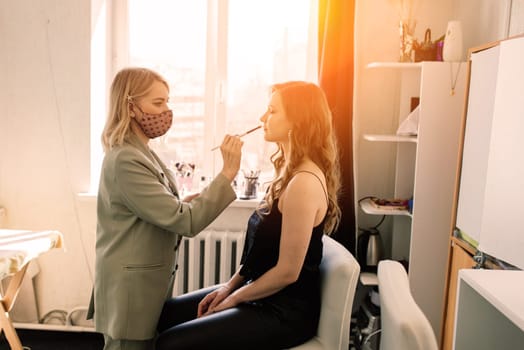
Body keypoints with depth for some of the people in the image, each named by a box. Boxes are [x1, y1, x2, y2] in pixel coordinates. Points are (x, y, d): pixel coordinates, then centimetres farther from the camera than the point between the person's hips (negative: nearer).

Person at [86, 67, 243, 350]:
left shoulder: (142, 153, 10)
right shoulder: (125, 160, -22)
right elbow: (185, 221, -25)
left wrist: (193, 201, -4)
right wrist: (227, 173, -26)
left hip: (147, 286, 9)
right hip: (132, 292, -9)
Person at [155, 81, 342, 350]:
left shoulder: (305, 182, -25)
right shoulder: (290, 171, 6)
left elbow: (287, 271, -23)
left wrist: (233, 298, -10)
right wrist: (231, 284, 5)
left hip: (285, 312, -9)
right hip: (262, 293, 9)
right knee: (164, 314, 12)